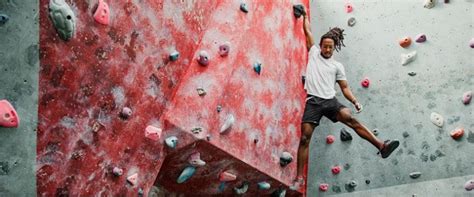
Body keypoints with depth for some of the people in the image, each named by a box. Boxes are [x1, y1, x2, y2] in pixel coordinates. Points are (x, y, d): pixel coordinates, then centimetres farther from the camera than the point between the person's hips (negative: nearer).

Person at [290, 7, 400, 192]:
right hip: (313, 101, 0)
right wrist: (305, 15, 29)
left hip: (330, 101, 1)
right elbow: (307, 31, 20)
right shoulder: (313, 53, 16)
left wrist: (355, 101, -1)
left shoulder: (337, 66, 16)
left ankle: (381, 146, -30)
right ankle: (299, 178, -4)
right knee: (304, 138, -8)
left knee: (350, 119, -25)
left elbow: (344, 87, 14)